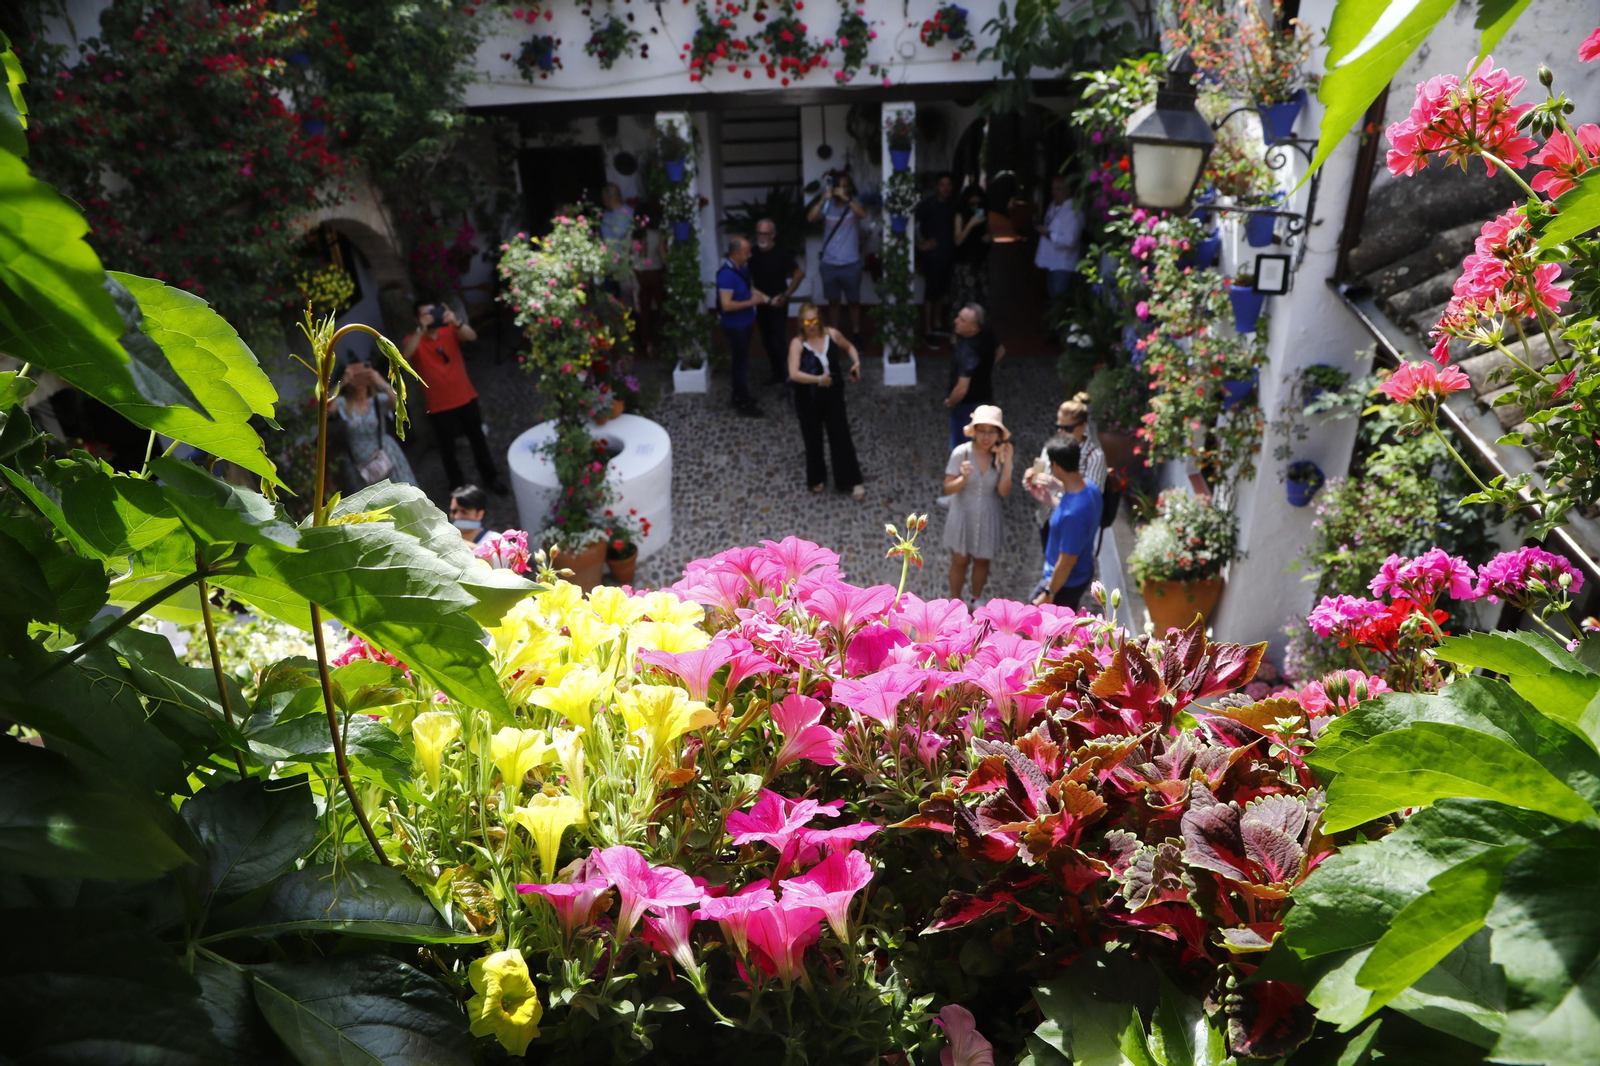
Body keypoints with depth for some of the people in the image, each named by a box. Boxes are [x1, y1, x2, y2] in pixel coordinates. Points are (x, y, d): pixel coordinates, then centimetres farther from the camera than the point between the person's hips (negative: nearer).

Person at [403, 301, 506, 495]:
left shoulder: (449, 331, -2)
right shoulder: (414, 340, -7)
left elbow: (472, 336, -20)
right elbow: (406, 354, -29)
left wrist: (455, 322, -38)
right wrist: (422, 329, -38)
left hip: (466, 397, 2)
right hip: (439, 406, -2)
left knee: (478, 439, 16)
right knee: (447, 448, 11)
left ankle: (490, 477, 34)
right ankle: (457, 485, 30)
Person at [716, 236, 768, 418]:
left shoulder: (743, 267, 1)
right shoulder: (727, 274, -28)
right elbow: (726, 305, -31)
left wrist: (765, 297, 3)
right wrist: (751, 302, -26)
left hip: (744, 323, 9)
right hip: (735, 326, -9)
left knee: (741, 360, 20)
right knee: (742, 362, 1)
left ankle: (739, 396, 35)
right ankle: (743, 403, 13)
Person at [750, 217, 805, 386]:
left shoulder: (781, 253, -17)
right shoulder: (753, 253, -2)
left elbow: (799, 274, -14)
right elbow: (749, 276, 12)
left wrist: (785, 295, -16)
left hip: (777, 304, -5)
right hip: (761, 304, 5)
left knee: (778, 341, -6)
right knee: (767, 341, 14)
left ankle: (786, 375, 8)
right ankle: (776, 372, 29)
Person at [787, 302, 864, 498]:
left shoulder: (832, 334, -6)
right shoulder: (797, 344, -16)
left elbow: (849, 347, 15)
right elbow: (793, 374, -28)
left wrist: (856, 362, -3)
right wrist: (818, 379, -39)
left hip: (833, 395, 2)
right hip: (808, 400, -2)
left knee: (841, 437, 3)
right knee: (813, 440, 12)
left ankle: (852, 481, 14)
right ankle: (817, 479, 33)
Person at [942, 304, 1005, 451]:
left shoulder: (967, 351, -36)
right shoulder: (987, 334, -10)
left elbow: (962, 389, -36)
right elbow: (1000, 351, 13)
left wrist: (950, 402, -16)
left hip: (967, 405, -8)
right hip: (986, 398, 8)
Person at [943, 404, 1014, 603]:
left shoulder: (1001, 455, -14)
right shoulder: (961, 452, -21)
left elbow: (1004, 492, -18)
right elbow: (948, 489, -17)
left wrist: (1007, 463, -28)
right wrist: (963, 478, -37)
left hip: (988, 519, 2)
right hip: (963, 517, -2)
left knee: (982, 561, 20)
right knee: (960, 562, 15)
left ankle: (977, 599, 44)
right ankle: (955, 600, 37)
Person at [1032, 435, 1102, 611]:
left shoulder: (1072, 513, -37)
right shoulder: (1089, 488, -9)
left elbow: (1066, 562, -28)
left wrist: (1048, 593, -17)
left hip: (1065, 582, -9)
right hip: (1081, 574, 9)